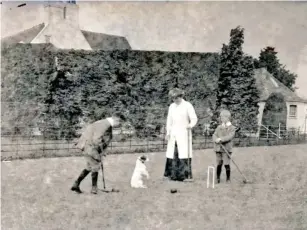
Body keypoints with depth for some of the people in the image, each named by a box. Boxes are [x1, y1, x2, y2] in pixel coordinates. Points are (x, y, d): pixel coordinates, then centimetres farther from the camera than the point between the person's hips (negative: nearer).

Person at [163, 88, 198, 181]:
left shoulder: (187, 106, -3)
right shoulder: (171, 106, 12)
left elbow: (194, 119, -5)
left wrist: (190, 125, -25)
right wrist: (168, 132, 11)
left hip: (184, 132, -5)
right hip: (173, 133, 5)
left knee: (184, 153, -10)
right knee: (172, 153, 2)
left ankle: (187, 175, -8)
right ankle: (171, 174, 9)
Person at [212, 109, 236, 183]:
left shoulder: (232, 128, 1)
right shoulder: (219, 127, 15)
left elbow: (230, 136, -14)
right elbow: (214, 135, 6)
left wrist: (221, 139, -25)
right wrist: (216, 140, -17)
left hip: (227, 149, -4)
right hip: (218, 148, 4)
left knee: (227, 164, -7)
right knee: (219, 164, 6)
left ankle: (228, 179, 6)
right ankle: (218, 178, 18)